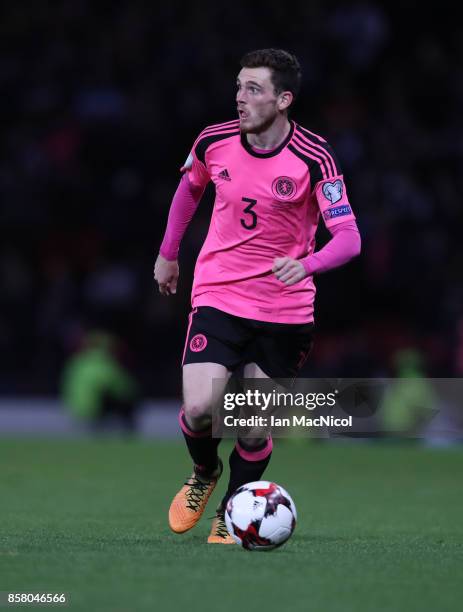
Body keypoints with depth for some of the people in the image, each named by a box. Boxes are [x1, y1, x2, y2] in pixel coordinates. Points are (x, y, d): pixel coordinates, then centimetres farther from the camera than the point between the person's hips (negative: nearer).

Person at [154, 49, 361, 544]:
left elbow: (348, 237, -18)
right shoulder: (214, 142, -4)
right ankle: (204, 474, 19)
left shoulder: (314, 158, -14)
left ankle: (231, 514, 28)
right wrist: (167, 253, 24)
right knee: (199, 409, -15)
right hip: (218, 298, 1)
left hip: (285, 312, -1)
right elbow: (189, 187, 19)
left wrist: (306, 265, -37)